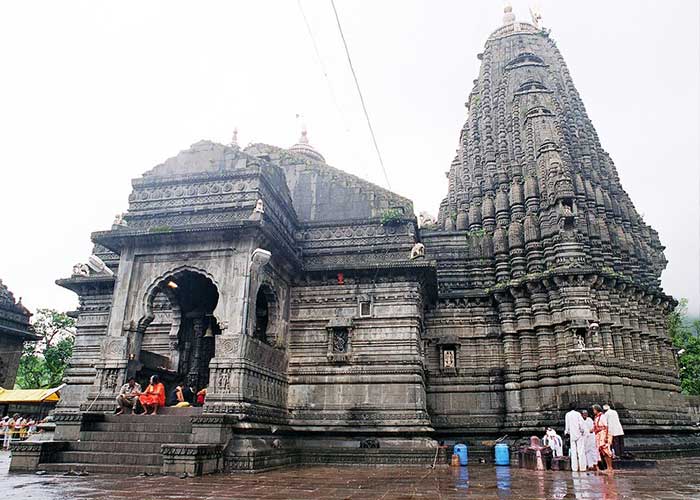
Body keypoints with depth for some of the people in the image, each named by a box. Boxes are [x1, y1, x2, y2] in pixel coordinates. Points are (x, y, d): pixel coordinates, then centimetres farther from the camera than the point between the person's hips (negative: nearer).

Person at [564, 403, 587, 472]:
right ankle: (582, 467, -5)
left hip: (572, 434, 3)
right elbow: (581, 423, -8)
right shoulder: (578, 414, -4)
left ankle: (575, 468, 3)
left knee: (573, 451, 5)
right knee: (581, 450, -1)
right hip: (579, 434, -2)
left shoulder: (567, 414, 4)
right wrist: (583, 431, 6)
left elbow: (567, 425, 6)